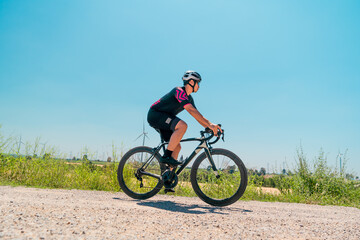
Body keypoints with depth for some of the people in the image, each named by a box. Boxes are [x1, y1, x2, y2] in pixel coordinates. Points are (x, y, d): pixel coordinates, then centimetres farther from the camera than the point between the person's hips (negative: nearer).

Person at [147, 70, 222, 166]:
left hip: (161, 118, 10)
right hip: (155, 114, -10)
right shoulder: (179, 91, -19)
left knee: (177, 147, 2)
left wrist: (211, 127, -5)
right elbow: (191, 111, -31)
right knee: (182, 125, -30)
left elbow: (198, 115, 9)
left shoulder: (189, 98, 11)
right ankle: (166, 156, -27)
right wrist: (210, 124, -34)